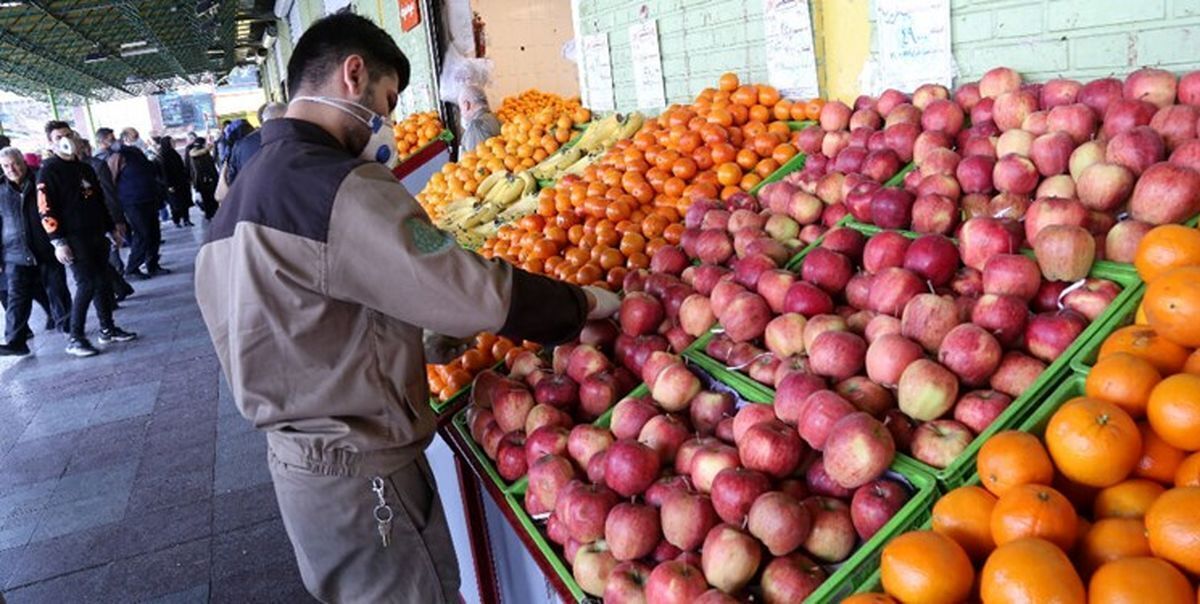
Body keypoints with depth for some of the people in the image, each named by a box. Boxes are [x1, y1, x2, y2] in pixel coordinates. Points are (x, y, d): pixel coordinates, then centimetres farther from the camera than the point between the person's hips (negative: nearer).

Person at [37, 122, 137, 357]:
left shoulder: (85, 168, 17)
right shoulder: (49, 171, -5)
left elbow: (100, 200, 24)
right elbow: (46, 210, -12)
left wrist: (112, 227, 21)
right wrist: (58, 242, -19)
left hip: (96, 234, 7)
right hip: (74, 238, -7)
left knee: (103, 282, 9)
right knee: (87, 284, -11)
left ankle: (108, 329, 19)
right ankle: (75, 339, -4)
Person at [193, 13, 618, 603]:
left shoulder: (247, 189, 9)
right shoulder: (337, 186, -22)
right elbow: (475, 292, -24)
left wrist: (424, 342, 12)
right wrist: (585, 303, -10)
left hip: (300, 458, 9)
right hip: (359, 479, -9)